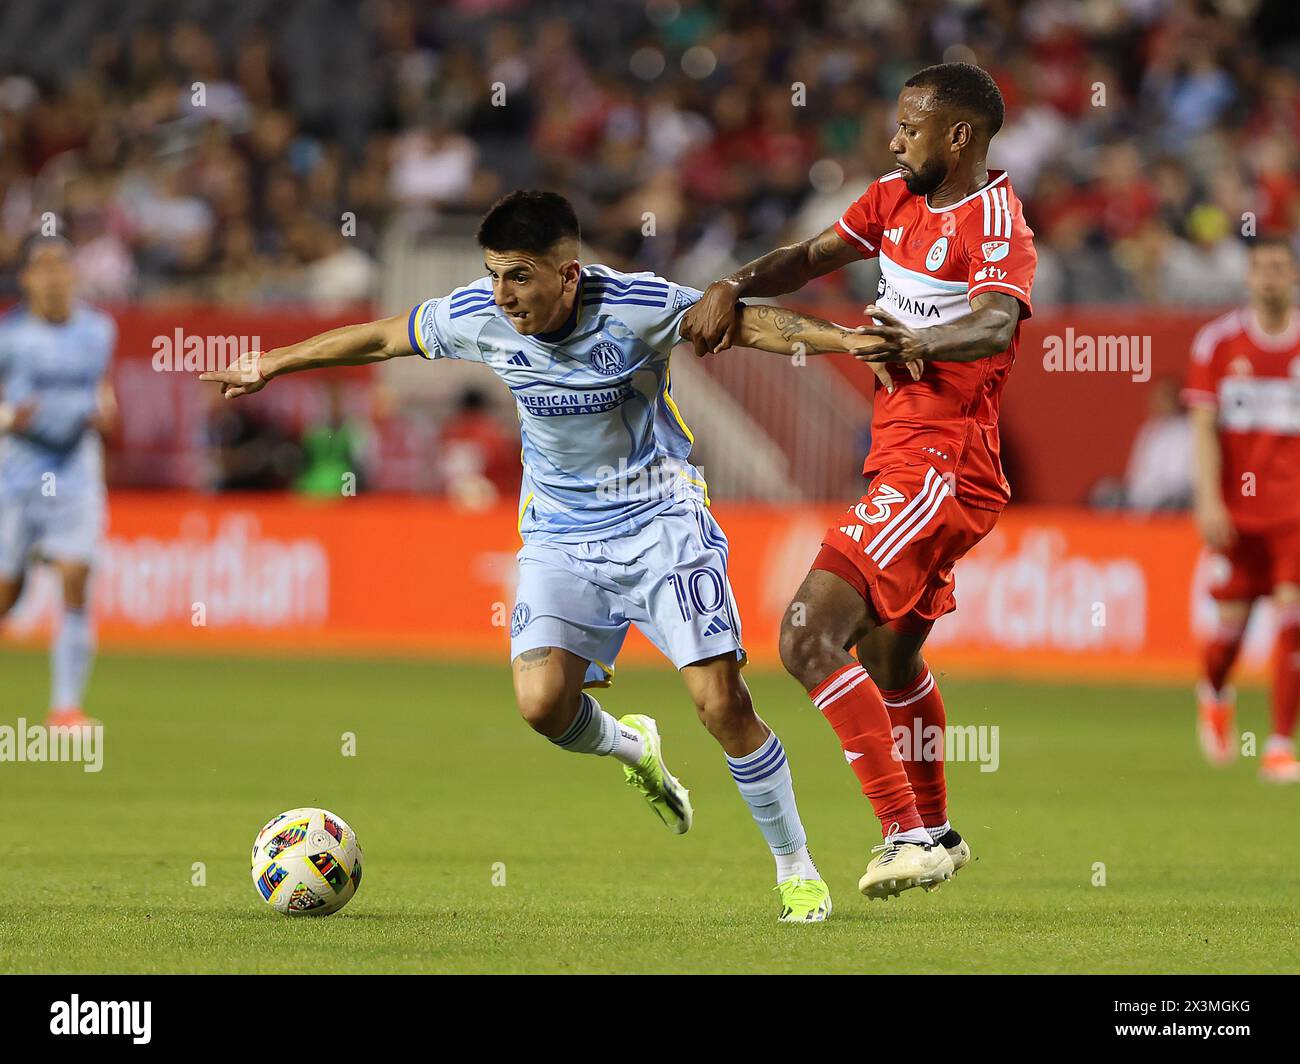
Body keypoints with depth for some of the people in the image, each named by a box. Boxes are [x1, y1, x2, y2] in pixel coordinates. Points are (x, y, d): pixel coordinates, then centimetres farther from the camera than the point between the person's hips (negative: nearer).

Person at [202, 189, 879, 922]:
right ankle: (628, 747, 18)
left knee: (722, 702, -14)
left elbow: (748, 323, -14)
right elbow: (379, 339, 6)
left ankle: (798, 871, 4)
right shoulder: (479, 318, -9)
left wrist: (846, 339, -27)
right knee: (543, 701, -19)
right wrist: (273, 364, 15)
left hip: (659, 518, -3)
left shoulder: (635, 307, -20)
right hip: (561, 535, 3)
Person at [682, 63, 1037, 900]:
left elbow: (996, 324, -33)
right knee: (888, 655, 27)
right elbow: (814, 257, 9)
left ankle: (908, 836, -21)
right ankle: (938, 836, 44)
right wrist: (732, 289, -10)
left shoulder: (995, 221, -16)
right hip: (904, 459, 10)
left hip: (938, 471, -10)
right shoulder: (897, 200, 11)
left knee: (810, 639, -21)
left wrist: (918, 344, -52)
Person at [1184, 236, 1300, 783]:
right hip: (1235, 507, 0)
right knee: (1231, 621, 2)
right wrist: (1208, 500, -11)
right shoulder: (1218, 342, 1)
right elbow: (1204, 426, -1)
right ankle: (1214, 694, 38)